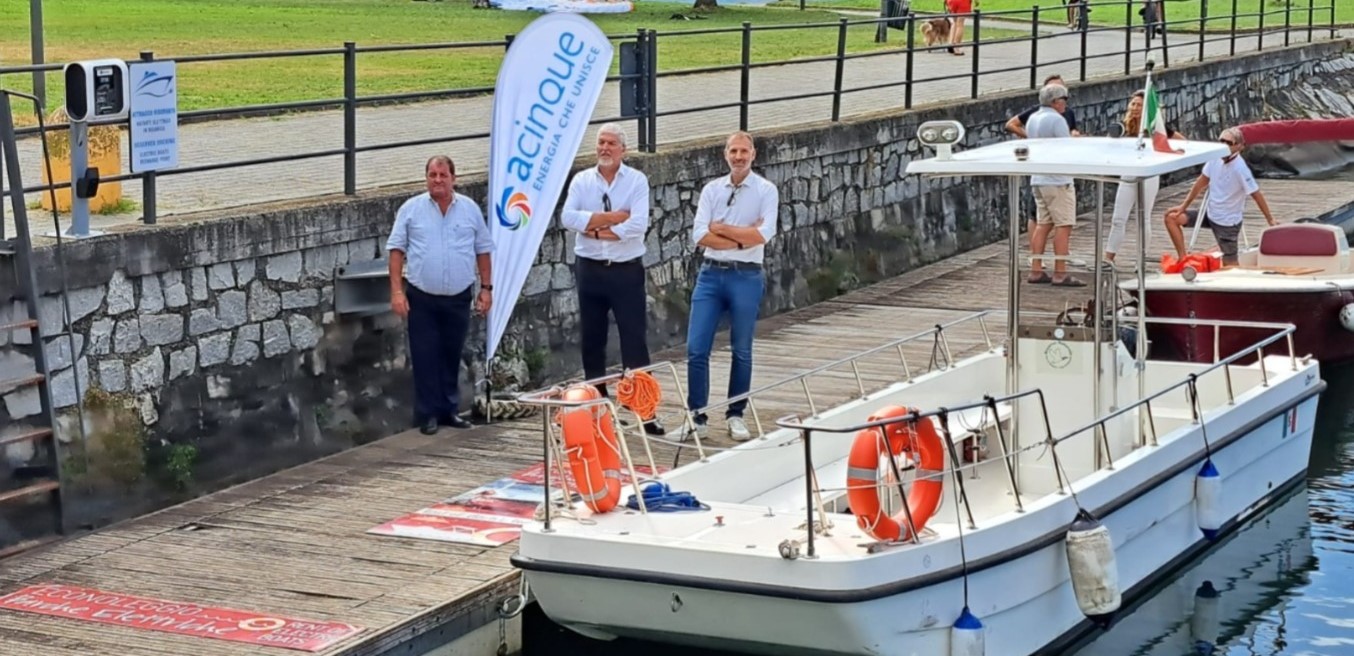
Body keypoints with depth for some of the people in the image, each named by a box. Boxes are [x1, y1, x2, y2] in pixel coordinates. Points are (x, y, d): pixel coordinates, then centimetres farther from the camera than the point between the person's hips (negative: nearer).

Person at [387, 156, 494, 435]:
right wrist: (397, 291, -8)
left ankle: (450, 410, 20)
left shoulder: (470, 210, 5)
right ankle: (428, 414, 7)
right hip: (422, 299, -2)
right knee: (425, 358, 1)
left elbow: (483, 250, 9)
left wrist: (486, 288, 4)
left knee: (452, 357, 10)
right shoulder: (411, 209, -1)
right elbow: (397, 249, -1)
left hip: (458, 298, 2)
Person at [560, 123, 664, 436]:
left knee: (635, 340, -3)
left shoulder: (637, 181, -3)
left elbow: (638, 225, -17)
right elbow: (567, 217, -13)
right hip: (590, 270, 3)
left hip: (626, 270, -3)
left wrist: (595, 229, -12)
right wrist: (612, 217, -17)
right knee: (591, 341, 10)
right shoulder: (581, 180, 4)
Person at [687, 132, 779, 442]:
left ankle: (735, 415, 18)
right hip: (711, 274, 2)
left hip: (746, 277, -2)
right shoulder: (711, 190, 7)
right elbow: (700, 236, -4)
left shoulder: (766, 190, -1)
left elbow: (763, 234, -15)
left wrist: (721, 228, -8)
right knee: (696, 348, -2)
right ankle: (696, 416, 5)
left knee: (742, 351, 7)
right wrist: (742, 239, -11)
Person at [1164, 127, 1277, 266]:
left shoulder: (1240, 168, -26)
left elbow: (1256, 195, -20)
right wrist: (1184, 206, 7)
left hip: (1227, 222, -7)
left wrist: (1270, 219, -14)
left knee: (1229, 265, -4)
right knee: (1172, 217, 0)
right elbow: (1202, 182, 5)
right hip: (1210, 213, 7)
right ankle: (1183, 260, 4)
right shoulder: (1216, 157, -7)